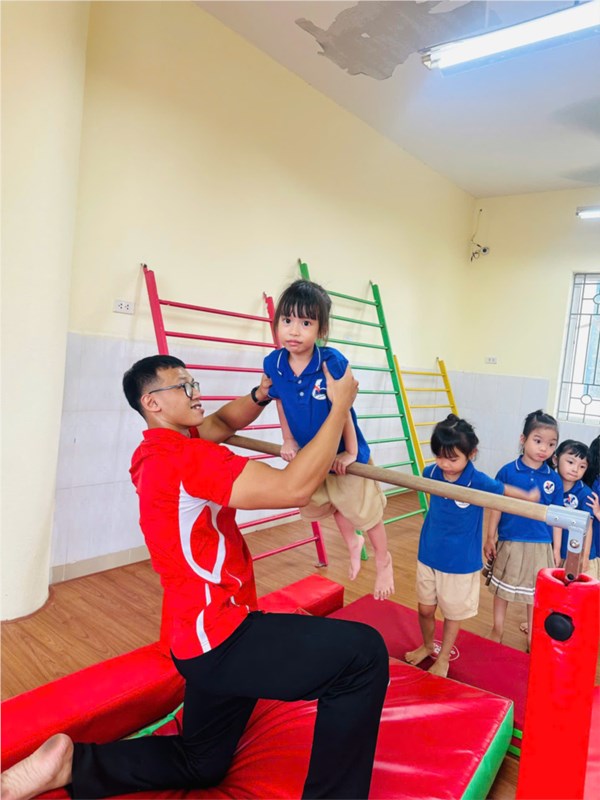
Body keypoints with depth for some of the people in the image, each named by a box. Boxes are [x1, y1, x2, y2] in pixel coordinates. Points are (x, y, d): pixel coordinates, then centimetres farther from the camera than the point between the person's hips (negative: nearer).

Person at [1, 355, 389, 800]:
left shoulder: (164, 448, 8)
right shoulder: (183, 457, -23)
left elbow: (224, 422, 24)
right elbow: (293, 488, -29)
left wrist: (262, 394, 3)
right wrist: (340, 405, -21)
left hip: (210, 634, 10)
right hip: (224, 639, -10)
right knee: (363, 653, -17)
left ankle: (71, 764, 22)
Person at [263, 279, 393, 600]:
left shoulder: (332, 361, -31)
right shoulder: (273, 363, -18)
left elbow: (343, 410, -23)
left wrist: (350, 452, -17)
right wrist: (288, 442, 5)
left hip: (343, 455, -5)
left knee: (365, 510, 13)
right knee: (331, 506, 27)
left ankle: (383, 561, 41)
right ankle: (352, 543, 58)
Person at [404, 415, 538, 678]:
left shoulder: (479, 481, -22)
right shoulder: (431, 473, -11)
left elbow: (505, 490, -4)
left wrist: (530, 497, 8)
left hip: (460, 562, -3)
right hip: (428, 556, 4)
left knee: (452, 613, 16)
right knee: (425, 609, 17)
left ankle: (443, 658, 39)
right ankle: (427, 646, 45)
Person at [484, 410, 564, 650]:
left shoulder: (554, 479, -4)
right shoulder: (507, 471, -10)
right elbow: (496, 506, -5)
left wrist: (556, 549, 4)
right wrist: (490, 538, -3)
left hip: (540, 545, 2)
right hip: (509, 542, -1)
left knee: (535, 593, 15)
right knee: (503, 588, 15)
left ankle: (532, 635, 35)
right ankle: (497, 630, 34)